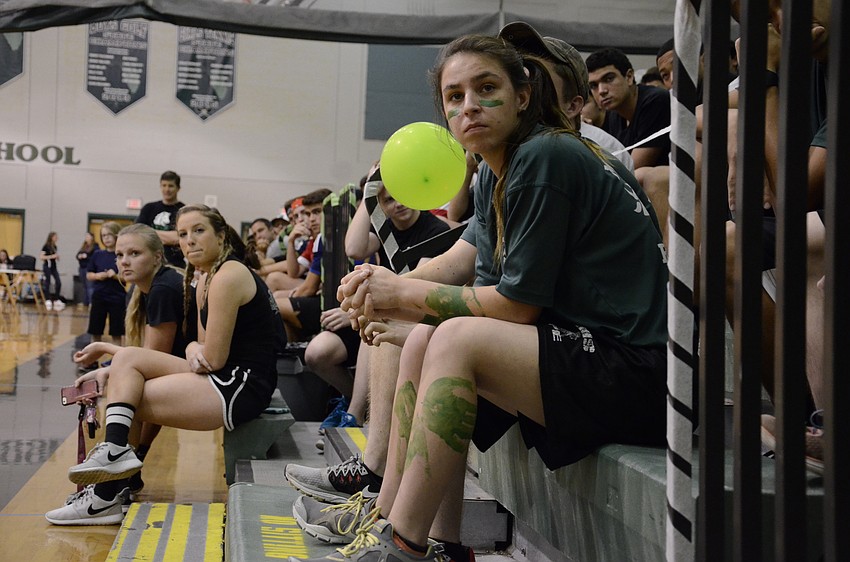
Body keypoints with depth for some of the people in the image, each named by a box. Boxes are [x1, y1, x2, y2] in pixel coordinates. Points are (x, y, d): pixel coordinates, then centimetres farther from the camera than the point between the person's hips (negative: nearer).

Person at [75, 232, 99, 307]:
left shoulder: (95, 246, -6)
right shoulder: (83, 247, 20)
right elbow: (78, 255, 20)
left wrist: (86, 256, -17)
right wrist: (79, 256, -3)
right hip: (82, 268, 8)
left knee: (90, 286, -13)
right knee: (84, 286, 12)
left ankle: (91, 303, -14)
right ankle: (85, 302, 18)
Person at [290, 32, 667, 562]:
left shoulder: (544, 158, -17)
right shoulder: (498, 169, 12)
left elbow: (517, 304, -17)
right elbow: (462, 260, 9)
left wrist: (404, 293, -9)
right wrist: (384, 291, -8)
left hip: (636, 372, -10)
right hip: (580, 345, 10)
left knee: (457, 339, -23)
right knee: (424, 339, 6)